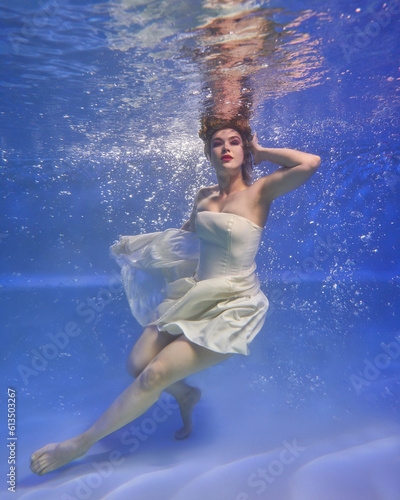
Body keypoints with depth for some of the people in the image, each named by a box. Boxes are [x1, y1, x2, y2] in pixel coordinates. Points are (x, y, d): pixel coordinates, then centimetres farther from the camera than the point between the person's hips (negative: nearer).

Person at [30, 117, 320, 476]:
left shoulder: (260, 192, -11)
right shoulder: (204, 196, 6)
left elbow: (311, 163, -25)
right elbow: (185, 233, 24)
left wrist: (262, 152, -11)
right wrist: (136, 243, 30)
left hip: (233, 307, -6)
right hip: (195, 296, 7)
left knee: (155, 375, -10)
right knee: (138, 363, 3)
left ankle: (82, 443, 14)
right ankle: (187, 395, 36)